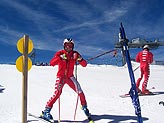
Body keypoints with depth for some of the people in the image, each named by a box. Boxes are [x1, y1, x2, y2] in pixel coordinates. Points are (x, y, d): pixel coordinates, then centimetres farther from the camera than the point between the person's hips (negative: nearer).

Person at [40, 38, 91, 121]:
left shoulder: (75, 54, -2)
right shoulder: (60, 53, -7)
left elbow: (84, 64, -8)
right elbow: (51, 63, -21)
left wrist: (79, 58, -27)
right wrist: (60, 58, -35)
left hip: (70, 77, 3)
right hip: (60, 76, -2)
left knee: (79, 91, -8)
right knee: (57, 93, -18)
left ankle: (84, 106, 17)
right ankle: (46, 111, -10)